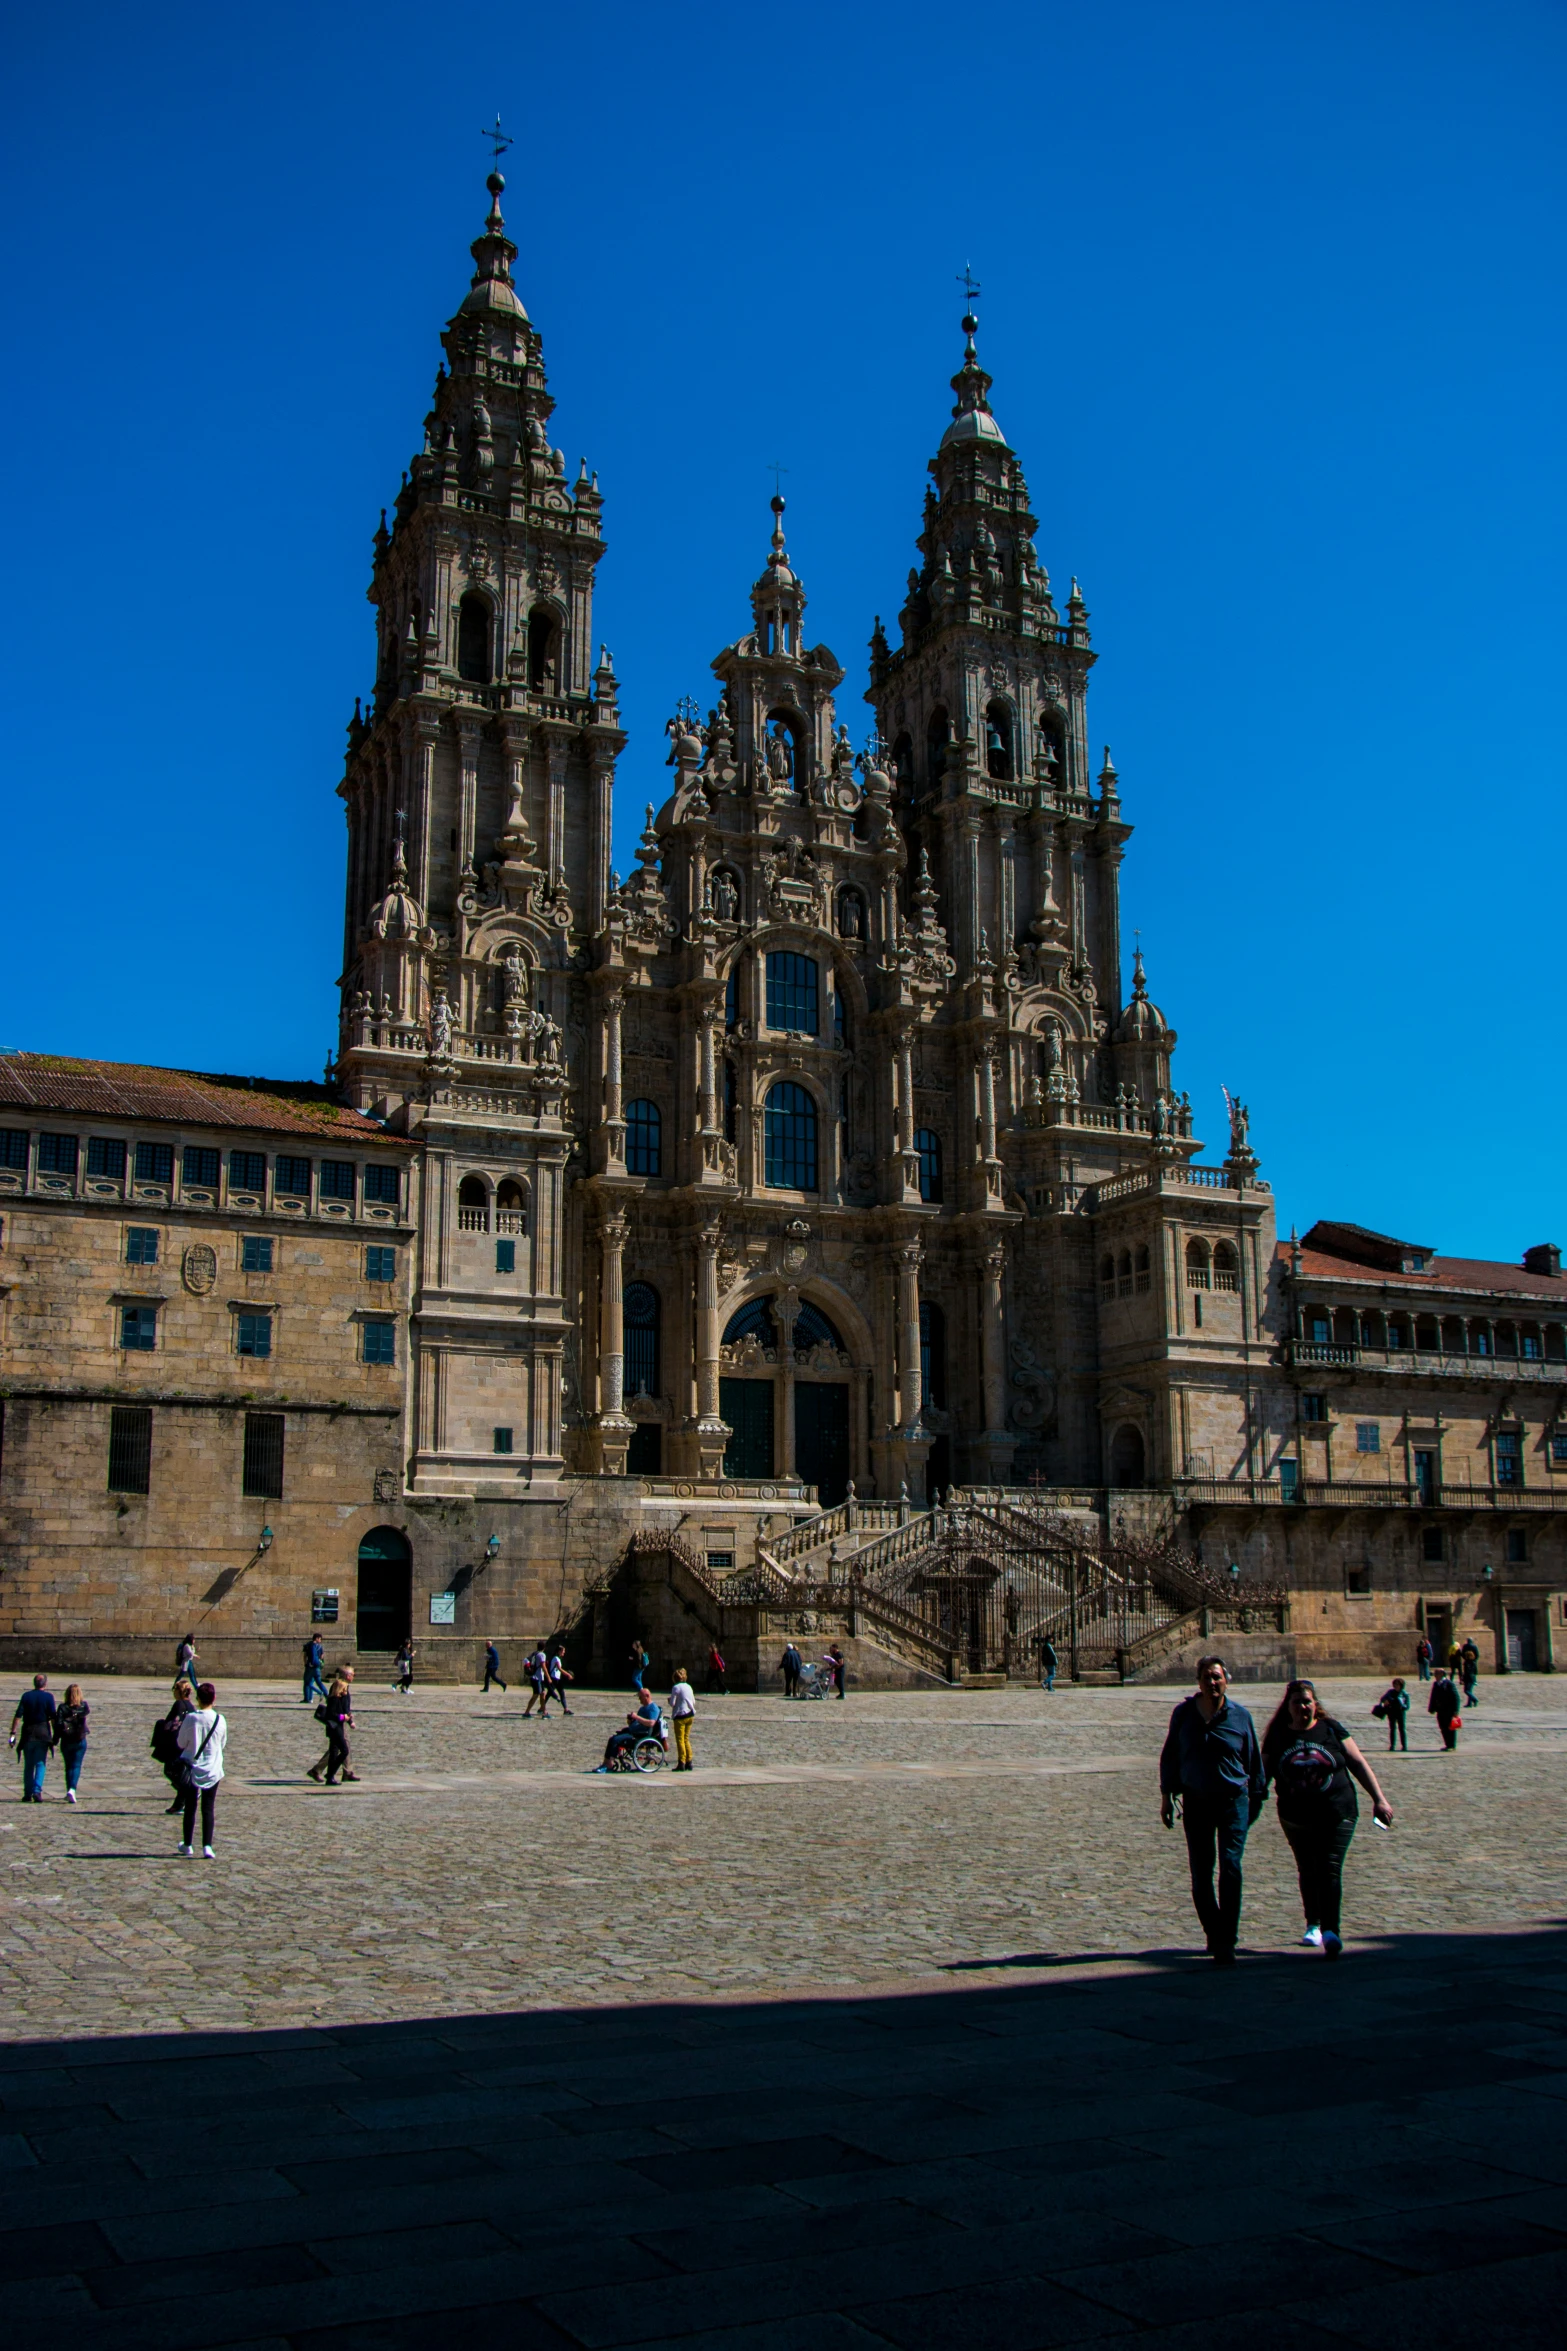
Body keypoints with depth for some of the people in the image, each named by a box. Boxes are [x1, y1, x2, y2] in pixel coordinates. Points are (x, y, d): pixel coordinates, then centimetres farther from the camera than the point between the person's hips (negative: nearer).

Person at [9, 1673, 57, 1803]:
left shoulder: (26, 1696, 3)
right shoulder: (48, 1696, -2)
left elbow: (18, 1715, -4)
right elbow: (53, 1717, -5)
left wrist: (13, 1733, -4)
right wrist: (55, 1734, -1)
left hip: (27, 1734, 2)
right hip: (43, 1734, -2)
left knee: (28, 1765, 11)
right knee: (41, 1764, 2)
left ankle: (27, 1794, 11)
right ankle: (37, 1791, -13)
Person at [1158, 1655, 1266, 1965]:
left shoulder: (1240, 1716, -2)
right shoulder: (1184, 1713, 0)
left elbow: (1254, 1761, 7)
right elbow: (1170, 1755, 9)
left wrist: (1256, 1799, 9)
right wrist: (1166, 1796, 7)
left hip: (1233, 1800, -2)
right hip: (1195, 1802, 2)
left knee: (1231, 1866, -14)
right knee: (1200, 1873, 5)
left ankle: (1226, 1942, -10)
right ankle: (1214, 1933, 23)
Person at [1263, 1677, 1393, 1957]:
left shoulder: (1331, 1730, 1)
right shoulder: (1277, 1737, 3)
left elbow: (1358, 1764, 3)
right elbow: (1263, 1774, 10)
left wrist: (1379, 1799, -1)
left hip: (1337, 1815, -2)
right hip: (1296, 1819, 2)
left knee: (1330, 1871, -10)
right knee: (1307, 1872, 11)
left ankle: (1330, 1931, -13)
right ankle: (1313, 1924, 28)